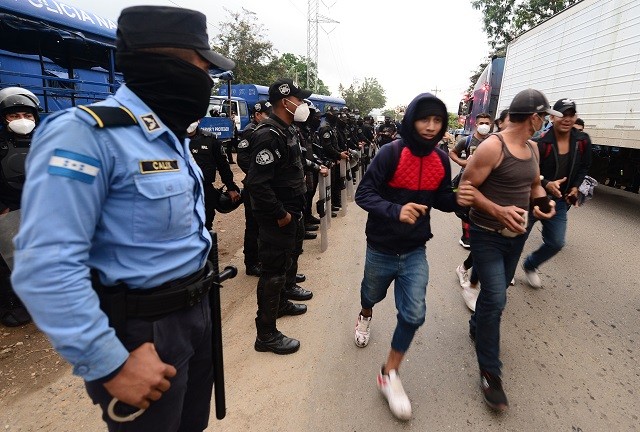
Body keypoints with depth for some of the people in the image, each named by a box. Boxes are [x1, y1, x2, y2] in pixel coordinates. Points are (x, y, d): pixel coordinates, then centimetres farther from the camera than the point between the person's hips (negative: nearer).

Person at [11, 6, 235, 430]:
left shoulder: (171, 136, 8)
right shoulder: (87, 133, -21)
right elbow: (47, 267, -26)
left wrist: (198, 298, 15)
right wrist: (112, 364, -22)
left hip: (194, 312, 8)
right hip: (141, 329, -8)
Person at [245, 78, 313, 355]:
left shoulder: (288, 131, 12)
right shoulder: (268, 135, -21)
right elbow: (257, 183, -29)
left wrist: (295, 211, 16)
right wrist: (280, 214, -21)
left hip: (292, 212, 10)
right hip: (277, 218, -10)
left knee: (288, 261, 24)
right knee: (273, 272, -1)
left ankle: (281, 303, 47)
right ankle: (266, 334, 13)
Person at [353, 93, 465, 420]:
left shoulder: (441, 159, -2)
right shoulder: (391, 153, -18)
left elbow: (441, 200, 5)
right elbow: (363, 193, -20)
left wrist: (458, 199, -17)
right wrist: (395, 210, -36)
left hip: (415, 251, 3)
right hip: (382, 248, -3)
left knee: (413, 315, -1)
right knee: (373, 293, 22)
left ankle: (389, 374, 21)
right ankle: (365, 316, 61)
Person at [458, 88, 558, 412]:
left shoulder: (532, 148, 8)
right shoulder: (492, 146, -18)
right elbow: (466, 187, -19)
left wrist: (542, 203, -2)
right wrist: (499, 210, -30)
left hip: (517, 235, 8)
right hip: (487, 236, -8)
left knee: (495, 290, 20)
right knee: (495, 298, -9)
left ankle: (476, 327, 48)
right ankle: (489, 372, 6)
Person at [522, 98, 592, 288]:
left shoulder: (582, 141, 0)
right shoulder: (540, 141, -18)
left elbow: (584, 167, 14)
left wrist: (575, 187, 2)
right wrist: (547, 184, -30)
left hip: (560, 201, 5)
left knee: (556, 243, 9)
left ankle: (530, 265, 35)